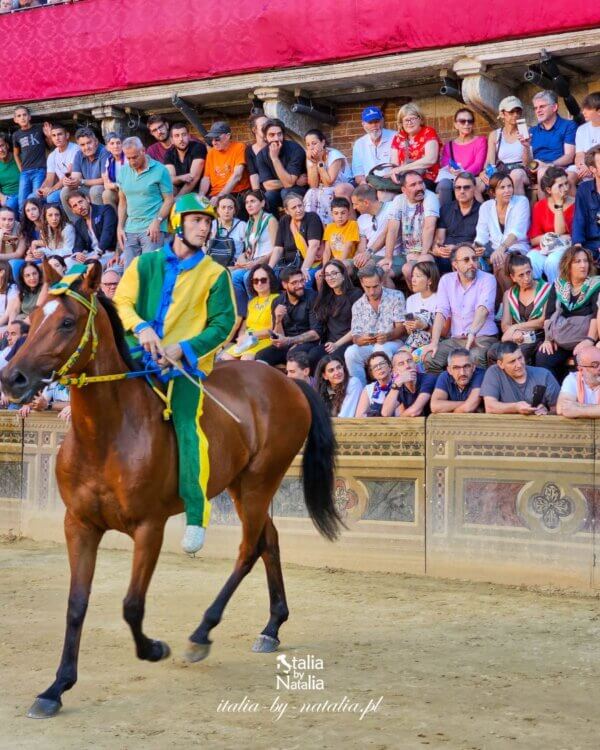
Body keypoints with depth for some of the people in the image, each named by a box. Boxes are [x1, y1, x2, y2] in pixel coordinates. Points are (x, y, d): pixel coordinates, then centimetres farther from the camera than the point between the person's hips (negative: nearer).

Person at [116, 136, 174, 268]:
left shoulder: (160, 170, -3)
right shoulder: (124, 171, 12)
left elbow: (169, 199, -4)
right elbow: (122, 201, 17)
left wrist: (157, 221, -16)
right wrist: (120, 227, 9)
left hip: (152, 228, -5)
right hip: (130, 229, 5)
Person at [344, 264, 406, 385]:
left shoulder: (396, 297, 2)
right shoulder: (358, 306, 12)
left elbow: (402, 328, -3)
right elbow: (355, 337, 5)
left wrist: (388, 336, -26)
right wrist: (360, 340, -21)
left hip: (392, 343, -3)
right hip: (367, 346, 3)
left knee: (382, 349, -38)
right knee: (350, 352, -30)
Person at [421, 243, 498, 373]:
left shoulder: (488, 279, -3)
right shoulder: (446, 280, 10)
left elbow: (483, 309, -20)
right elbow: (441, 313, 2)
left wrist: (472, 333, -38)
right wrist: (434, 342, -12)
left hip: (482, 338, -3)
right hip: (455, 339, 3)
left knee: (475, 358, -35)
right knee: (429, 357, -21)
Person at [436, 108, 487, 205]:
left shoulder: (480, 141, 14)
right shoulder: (449, 145, 23)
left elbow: (478, 164, -2)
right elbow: (444, 165, 7)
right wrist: (451, 170, -21)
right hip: (450, 178, 2)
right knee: (444, 184, -35)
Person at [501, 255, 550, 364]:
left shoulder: (547, 289, 4)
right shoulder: (509, 295, 15)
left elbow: (544, 321, -4)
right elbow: (505, 325, 7)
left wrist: (515, 327, -8)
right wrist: (515, 333, -17)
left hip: (540, 338, -3)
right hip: (518, 340, 3)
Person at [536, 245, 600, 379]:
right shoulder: (558, 285, 13)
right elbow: (549, 314, 9)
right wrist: (548, 338, -4)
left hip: (585, 338, -4)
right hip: (560, 339, 4)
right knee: (542, 358, -22)